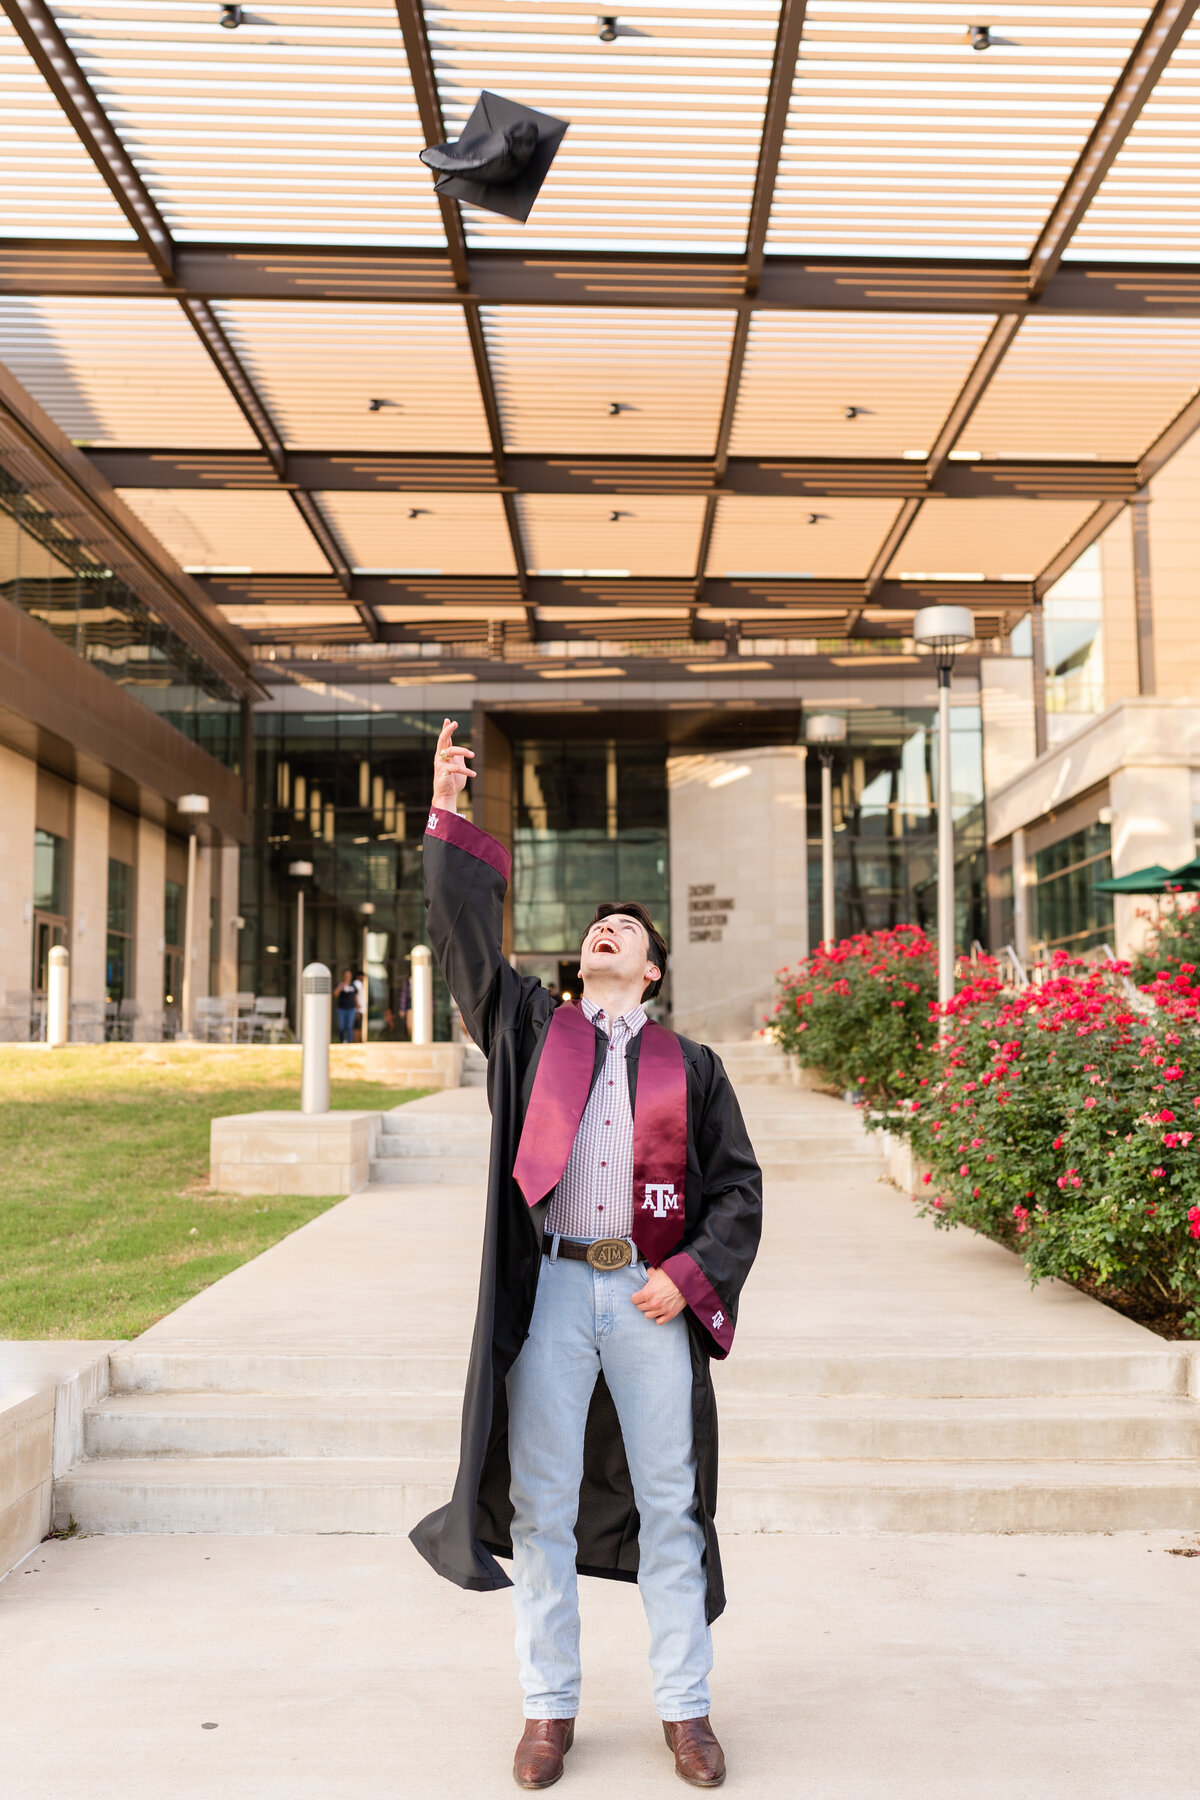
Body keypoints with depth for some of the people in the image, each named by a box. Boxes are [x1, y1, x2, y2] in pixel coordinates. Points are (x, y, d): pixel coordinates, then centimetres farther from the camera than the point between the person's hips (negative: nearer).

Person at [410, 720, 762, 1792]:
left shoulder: (690, 1065, 10)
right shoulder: (531, 1028, 10)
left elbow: (738, 1187, 9)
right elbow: (466, 937, -1)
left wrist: (693, 1275, -5)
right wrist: (449, 817, -7)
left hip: (651, 1299, 0)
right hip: (550, 1292, 0)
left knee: (670, 1505, 7)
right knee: (542, 1504, 6)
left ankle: (685, 1709, 22)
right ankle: (550, 1707, 22)